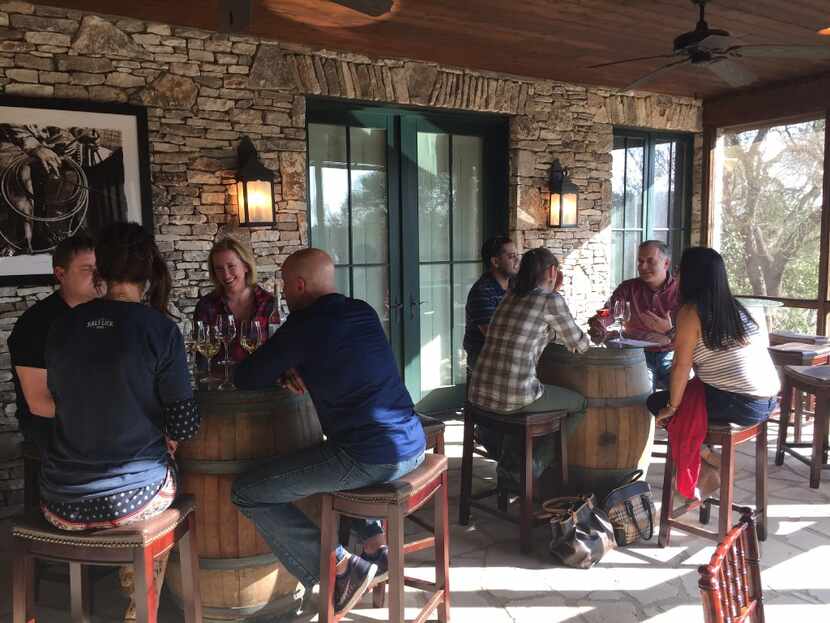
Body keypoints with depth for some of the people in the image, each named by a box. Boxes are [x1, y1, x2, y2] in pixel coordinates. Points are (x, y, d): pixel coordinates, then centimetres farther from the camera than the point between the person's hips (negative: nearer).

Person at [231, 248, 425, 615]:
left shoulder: (304, 324, -9)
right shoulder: (364, 312, 12)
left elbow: (245, 380, -1)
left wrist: (283, 369, 20)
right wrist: (298, 368, 13)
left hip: (370, 458, -8)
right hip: (413, 446, 8)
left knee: (247, 493, 4)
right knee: (333, 457, 37)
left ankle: (338, 568, 4)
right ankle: (376, 544, 25)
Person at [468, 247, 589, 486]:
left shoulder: (511, 296, 14)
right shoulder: (551, 300, -6)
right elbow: (580, 345, 6)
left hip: (479, 393, 7)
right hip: (513, 398, -7)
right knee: (581, 402, 17)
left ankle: (511, 466, 40)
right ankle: (531, 469, 18)